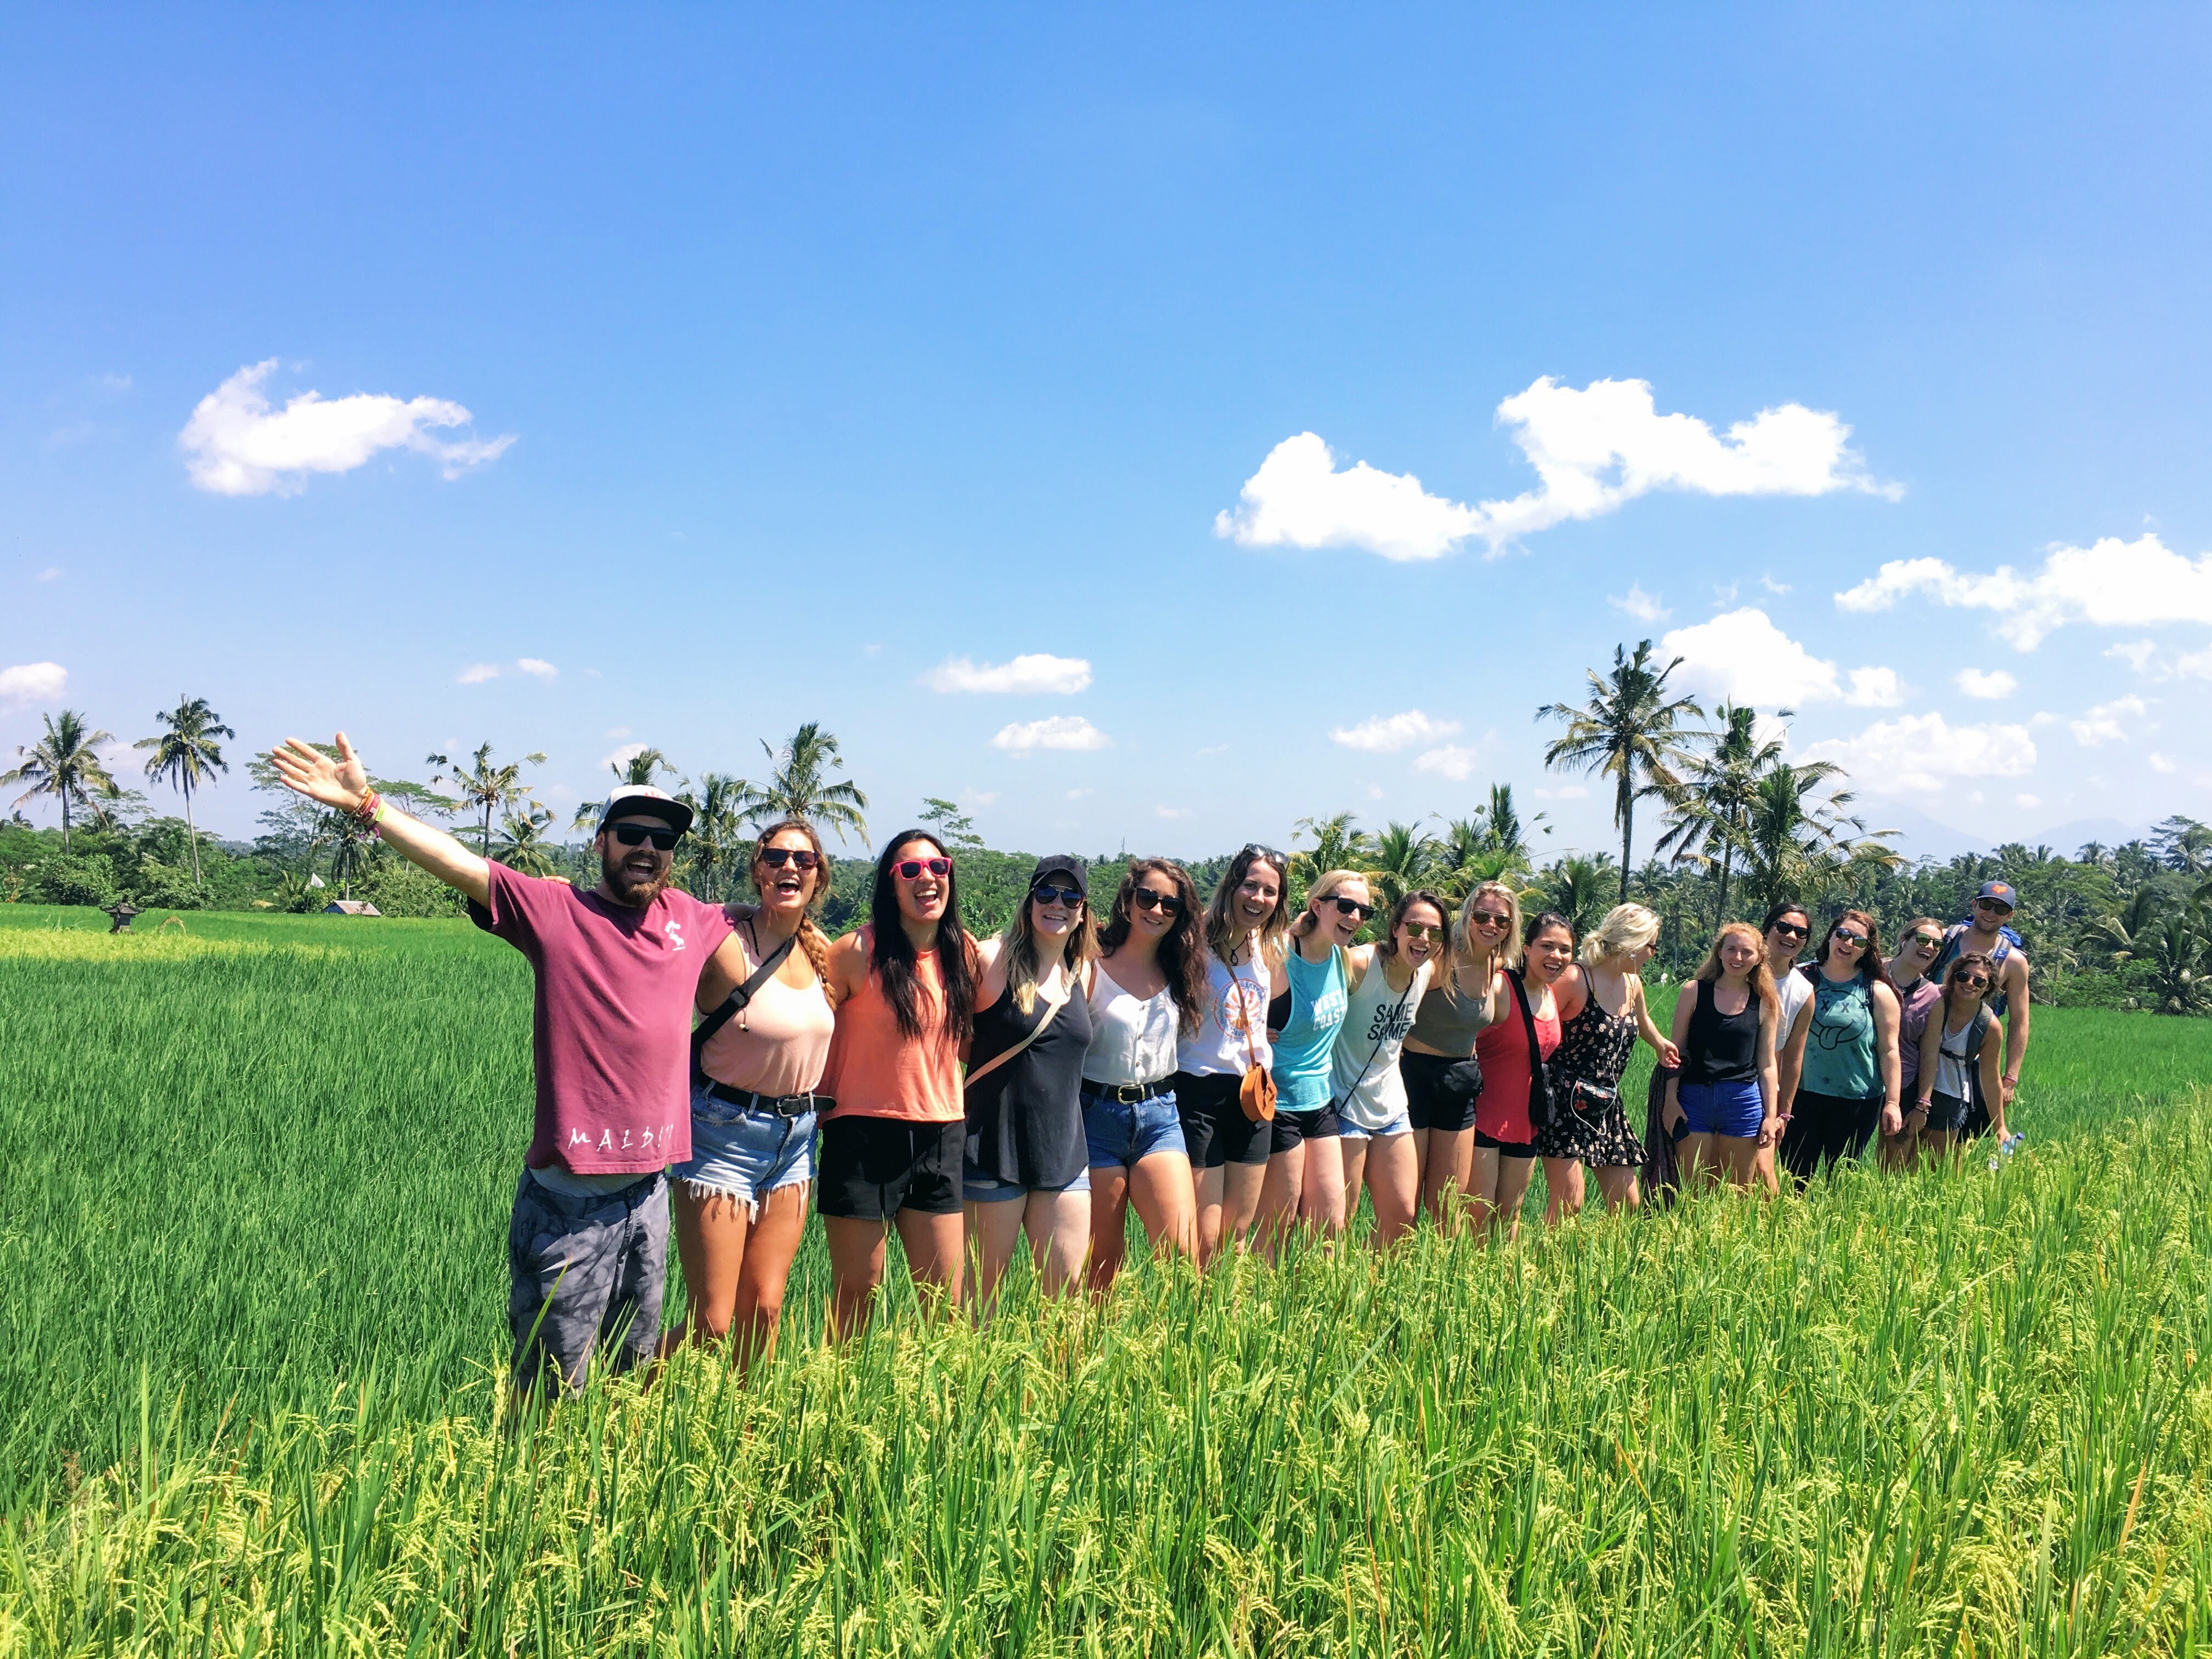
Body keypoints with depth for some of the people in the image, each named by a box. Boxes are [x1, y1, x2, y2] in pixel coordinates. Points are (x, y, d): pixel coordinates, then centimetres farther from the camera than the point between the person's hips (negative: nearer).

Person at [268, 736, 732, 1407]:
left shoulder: (692, 920, 8)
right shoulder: (553, 910, -5)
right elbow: (455, 861, -13)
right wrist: (365, 803, -20)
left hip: (649, 1190, 5)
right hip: (570, 1196, -5)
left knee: (634, 1365, 19)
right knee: (550, 1382, 5)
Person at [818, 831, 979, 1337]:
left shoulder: (963, 952, 5)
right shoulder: (858, 952, -9)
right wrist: (824, 1097, 2)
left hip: (941, 1137, 4)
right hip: (864, 1133, -4)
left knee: (947, 1302, 7)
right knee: (855, 1295, 5)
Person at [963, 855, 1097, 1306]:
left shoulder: (1082, 972, 11)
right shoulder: (992, 959, -7)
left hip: (1064, 1156, 5)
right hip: (995, 1151, -5)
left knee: (1068, 1293, 6)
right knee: (978, 1299, 2)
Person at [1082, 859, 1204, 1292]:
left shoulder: (1179, 972, 8)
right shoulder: (1093, 965, -5)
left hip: (1159, 1115, 3)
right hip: (1097, 1114, -3)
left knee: (1184, 1252, -10)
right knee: (1103, 1265, 5)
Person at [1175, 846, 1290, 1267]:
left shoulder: (1271, 948, 7)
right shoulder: (1200, 943, -11)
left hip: (1253, 1093, 6)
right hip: (1201, 1091, -6)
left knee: (1239, 1233, 14)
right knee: (1204, 1241, -5)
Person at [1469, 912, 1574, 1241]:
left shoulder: (1554, 998, 7)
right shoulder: (1499, 986, -16)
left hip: (1524, 1123, 7)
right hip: (1484, 1116, -7)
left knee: (1510, 1217, 14)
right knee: (1480, 1217, -6)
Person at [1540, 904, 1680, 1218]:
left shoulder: (1633, 985, 10)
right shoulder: (1575, 980, -14)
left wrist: (1660, 1045, 42)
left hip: (1608, 1108, 8)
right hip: (1567, 1106, -8)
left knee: (1628, 1207, 6)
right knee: (1568, 1205, -14)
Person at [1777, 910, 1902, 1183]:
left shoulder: (1878, 992, 1)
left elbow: (1889, 1049, -2)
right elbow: (1790, 1047, 8)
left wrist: (1892, 1102, -8)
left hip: (1857, 1101, -1)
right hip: (1803, 1096, 1)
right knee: (1795, 1177, 1)